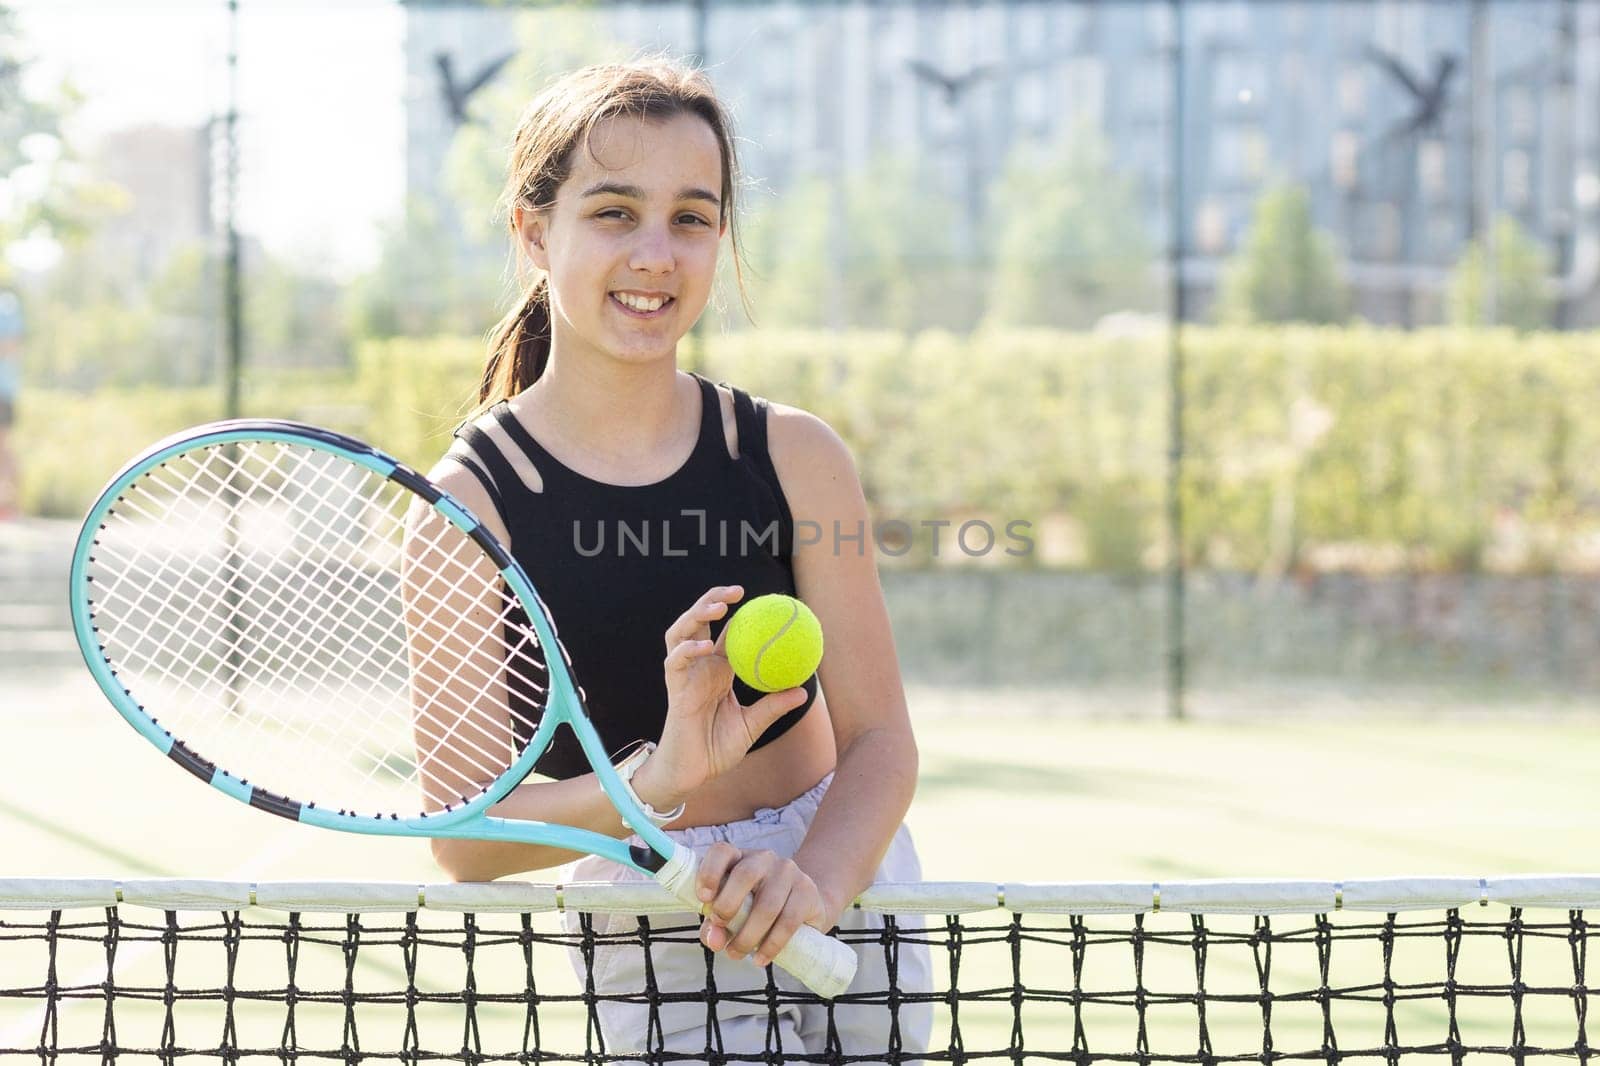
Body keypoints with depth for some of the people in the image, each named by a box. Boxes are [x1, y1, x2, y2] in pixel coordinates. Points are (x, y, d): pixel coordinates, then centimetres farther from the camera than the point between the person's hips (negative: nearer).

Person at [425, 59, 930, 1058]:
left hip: (851, 882, 3)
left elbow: (879, 741, -8)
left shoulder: (795, 457, -6)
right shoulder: (472, 502, -13)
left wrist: (812, 884, -29)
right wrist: (658, 779, -33)